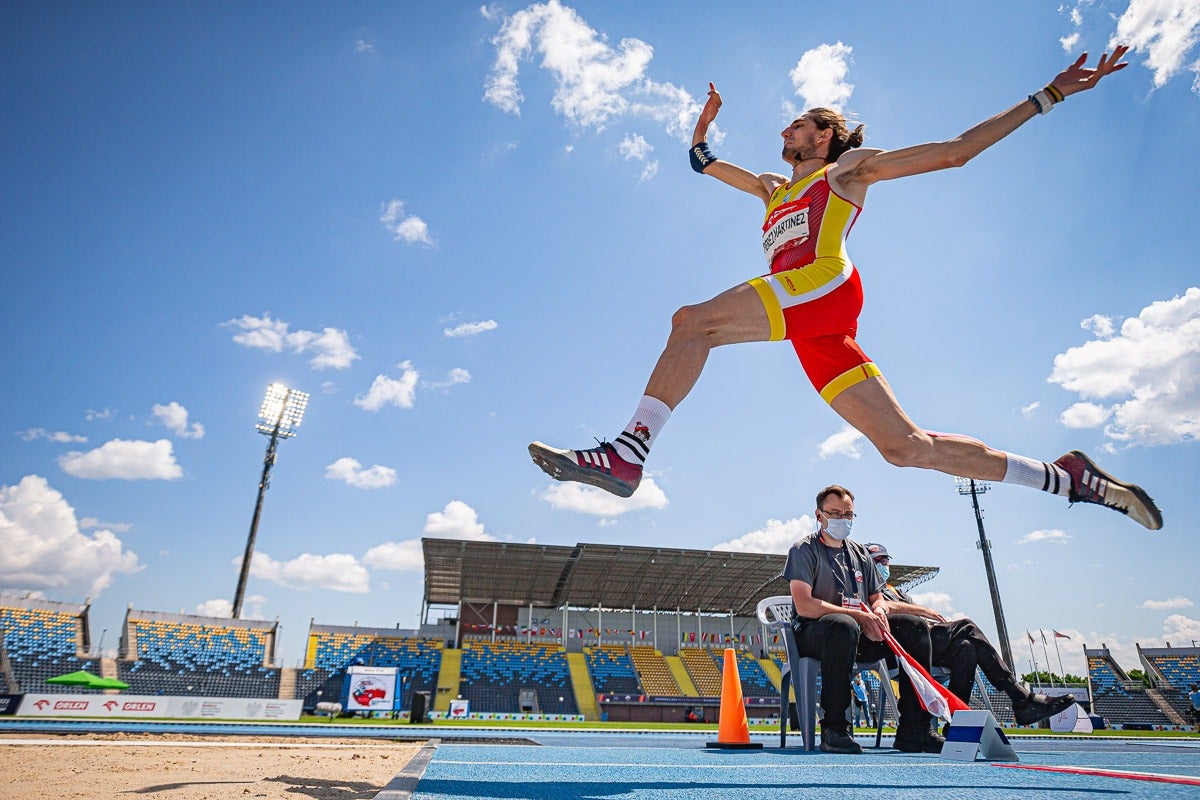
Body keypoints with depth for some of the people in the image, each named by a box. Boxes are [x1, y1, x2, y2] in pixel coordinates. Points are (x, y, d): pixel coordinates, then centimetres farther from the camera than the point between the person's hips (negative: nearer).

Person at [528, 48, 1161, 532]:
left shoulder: (849, 165, 22)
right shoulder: (773, 189, 41)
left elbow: (955, 151, 19)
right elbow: (702, 161, 48)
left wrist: (1047, 96, 18)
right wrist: (705, 120, 33)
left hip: (824, 283, -6)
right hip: (810, 326, 6)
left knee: (693, 322, -23)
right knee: (908, 447, 1)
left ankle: (629, 452, -32)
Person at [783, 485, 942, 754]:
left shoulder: (860, 553, 20)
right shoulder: (803, 550, -3)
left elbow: (876, 596, 22)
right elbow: (804, 605, -15)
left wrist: (878, 611, -5)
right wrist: (856, 614, -20)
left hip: (861, 634, 7)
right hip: (813, 633, -7)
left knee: (915, 626, -11)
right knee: (844, 625, -39)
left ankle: (913, 731, -11)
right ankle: (834, 730, -33)